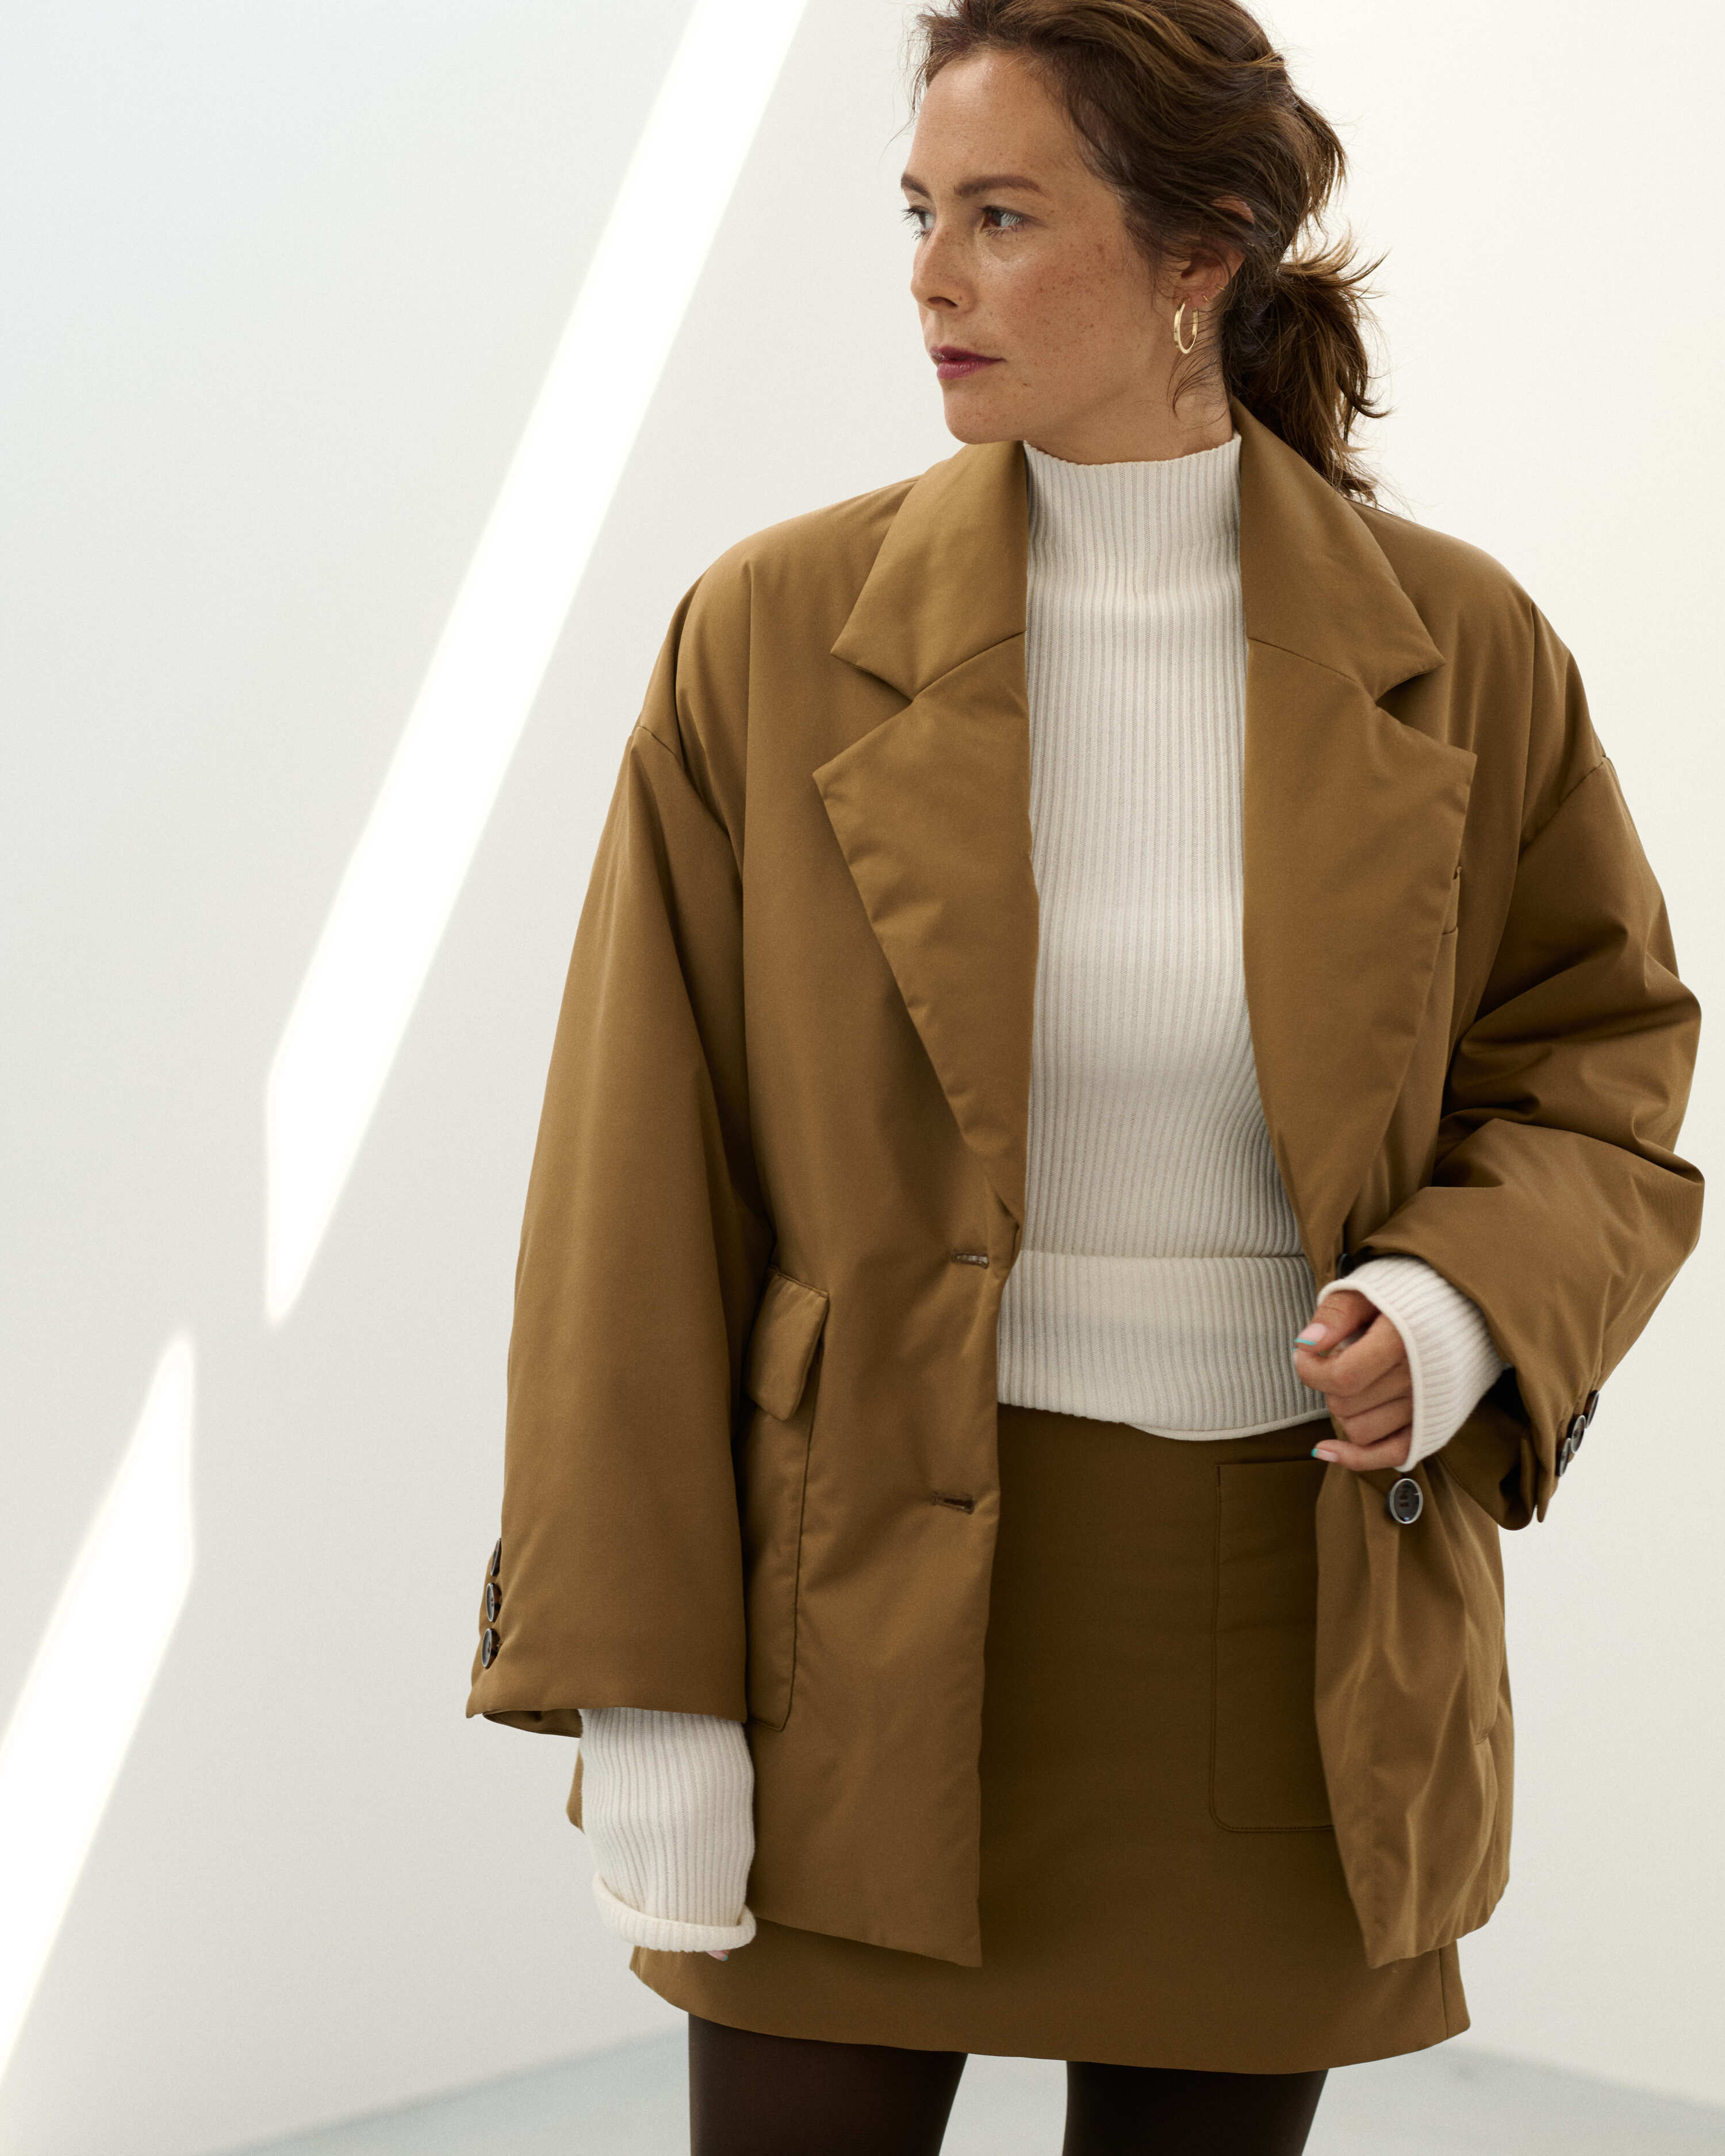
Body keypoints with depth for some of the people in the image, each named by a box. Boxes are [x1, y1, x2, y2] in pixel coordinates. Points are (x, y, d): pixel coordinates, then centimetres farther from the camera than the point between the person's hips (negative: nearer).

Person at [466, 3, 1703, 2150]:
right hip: (865, 1595, -1)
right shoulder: (777, 635, -6)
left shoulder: (1456, 650, -2)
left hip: (1289, 1627, 1)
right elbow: (643, 1171, -5)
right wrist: (636, 1684, -8)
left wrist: (1466, 1311, -15)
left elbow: (1598, 1071, 8)